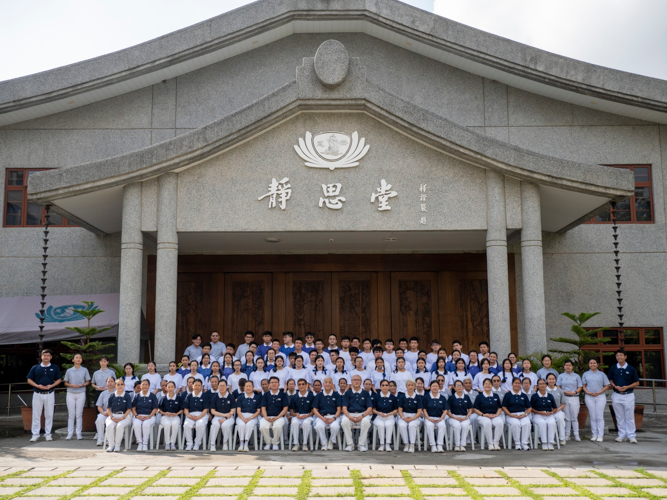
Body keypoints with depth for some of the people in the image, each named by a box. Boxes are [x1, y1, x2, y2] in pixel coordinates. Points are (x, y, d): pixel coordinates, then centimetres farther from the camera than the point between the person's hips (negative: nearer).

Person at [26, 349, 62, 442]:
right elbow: (29, 380, 5)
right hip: (37, 394, 0)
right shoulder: (35, 368, 6)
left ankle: (48, 434, 13)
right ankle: (35, 434, 7)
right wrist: (38, 386, -11)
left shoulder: (55, 368, 7)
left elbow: (59, 379, 8)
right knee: (36, 415, 1)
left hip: (50, 394, 0)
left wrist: (51, 385, -10)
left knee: (49, 415, 4)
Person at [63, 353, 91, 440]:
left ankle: (79, 433, 5)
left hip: (81, 394, 0)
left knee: (79, 414, 1)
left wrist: (81, 385, -12)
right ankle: (70, 433, 5)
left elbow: (88, 382, 7)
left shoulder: (84, 370, 5)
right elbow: (65, 383, 9)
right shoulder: (69, 371, 6)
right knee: (71, 414, 1)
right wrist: (71, 385, -12)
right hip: (70, 394, 1)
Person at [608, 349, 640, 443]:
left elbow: (637, 383, 1)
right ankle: (622, 435, 16)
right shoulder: (613, 368, 4)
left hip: (628, 395, -2)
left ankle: (631, 436, 7)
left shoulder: (631, 369, -2)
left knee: (630, 416, 0)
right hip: (617, 395, 2)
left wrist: (627, 387, -14)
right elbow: (610, 380, 13)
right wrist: (615, 386, -7)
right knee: (619, 417, 8)